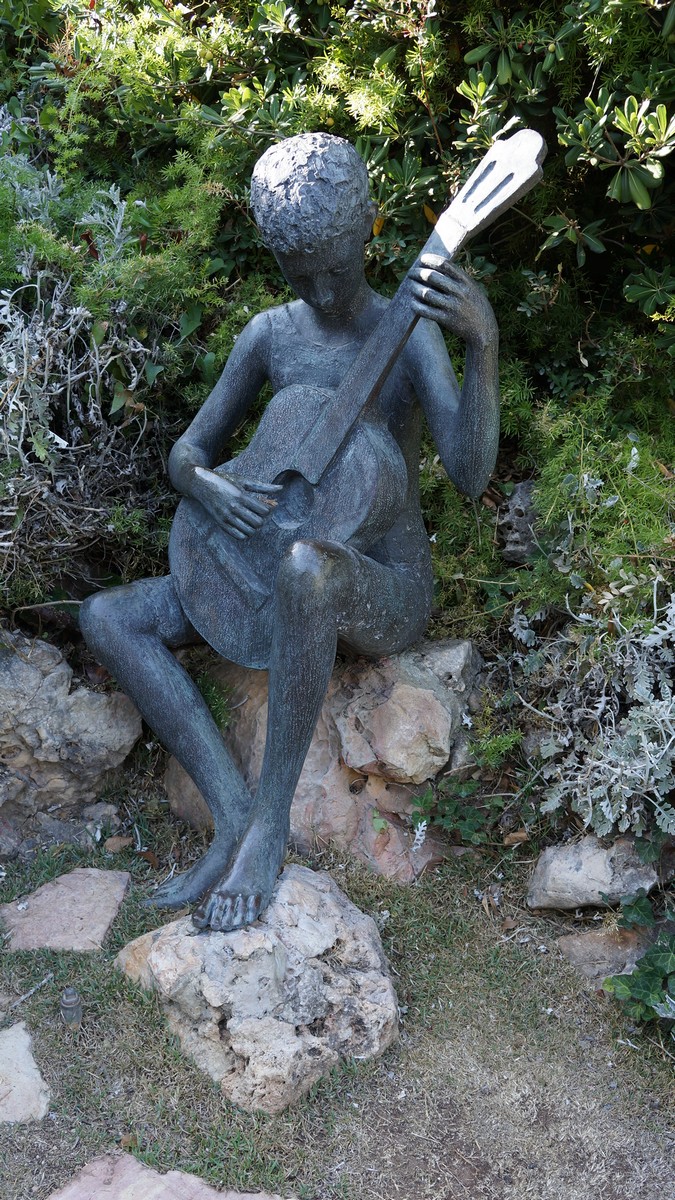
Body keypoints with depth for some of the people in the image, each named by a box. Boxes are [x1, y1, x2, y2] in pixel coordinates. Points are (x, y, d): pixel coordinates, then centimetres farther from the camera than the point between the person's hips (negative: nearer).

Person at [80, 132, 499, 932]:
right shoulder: (269, 335, 3)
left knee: (304, 565, -43)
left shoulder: (415, 334, -12)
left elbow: (471, 476, -26)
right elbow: (186, 453, 4)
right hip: (298, 584, 6)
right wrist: (207, 485, -21)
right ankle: (233, 817, -21)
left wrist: (484, 339, -41)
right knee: (104, 618, -12)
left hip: (389, 598, -5)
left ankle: (271, 822, -27)